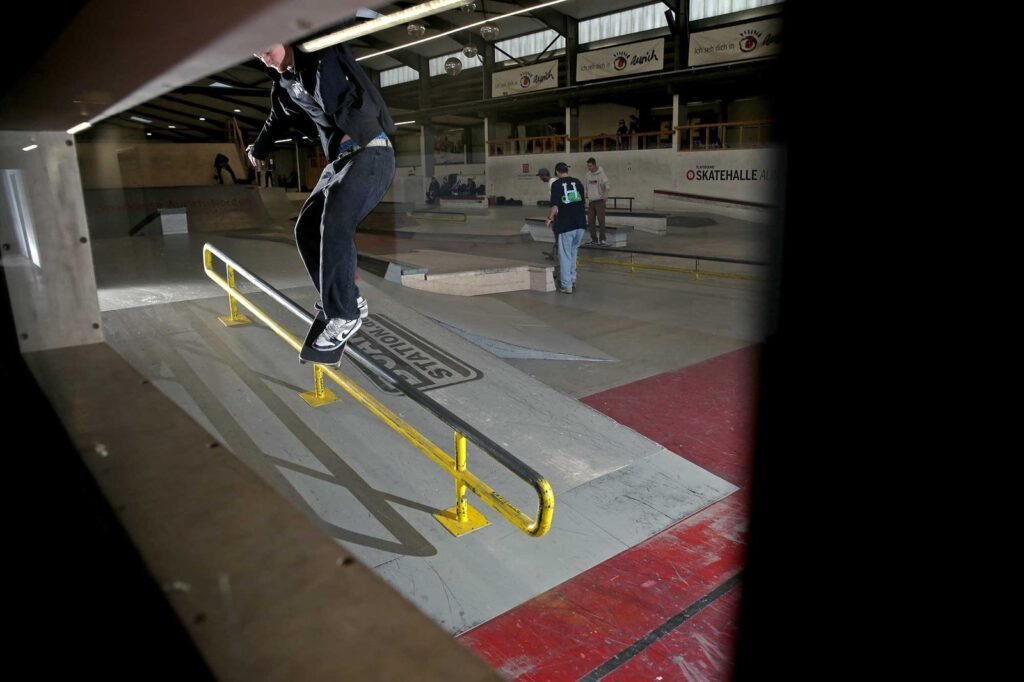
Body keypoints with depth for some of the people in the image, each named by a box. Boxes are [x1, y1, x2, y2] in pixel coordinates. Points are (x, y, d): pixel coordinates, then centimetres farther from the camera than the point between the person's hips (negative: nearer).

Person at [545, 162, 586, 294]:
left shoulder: (556, 184, -5)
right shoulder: (577, 182, 10)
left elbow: (555, 205, -12)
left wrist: (550, 218, 4)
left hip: (566, 224, -5)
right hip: (581, 223, 5)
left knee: (565, 255, 4)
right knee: (573, 252, 22)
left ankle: (566, 285, 6)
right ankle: (572, 278, 25)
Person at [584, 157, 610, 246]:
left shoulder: (601, 174, -9)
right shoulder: (588, 175, 10)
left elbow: (607, 184, -21)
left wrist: (606, 192, -40)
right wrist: (587, 198, 17)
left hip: (599, 201, -6)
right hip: (591, 201, 6)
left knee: (601, 220, -8)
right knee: (591, 221, 5)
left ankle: (602, 239, -4)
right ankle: (593, 239, 14)